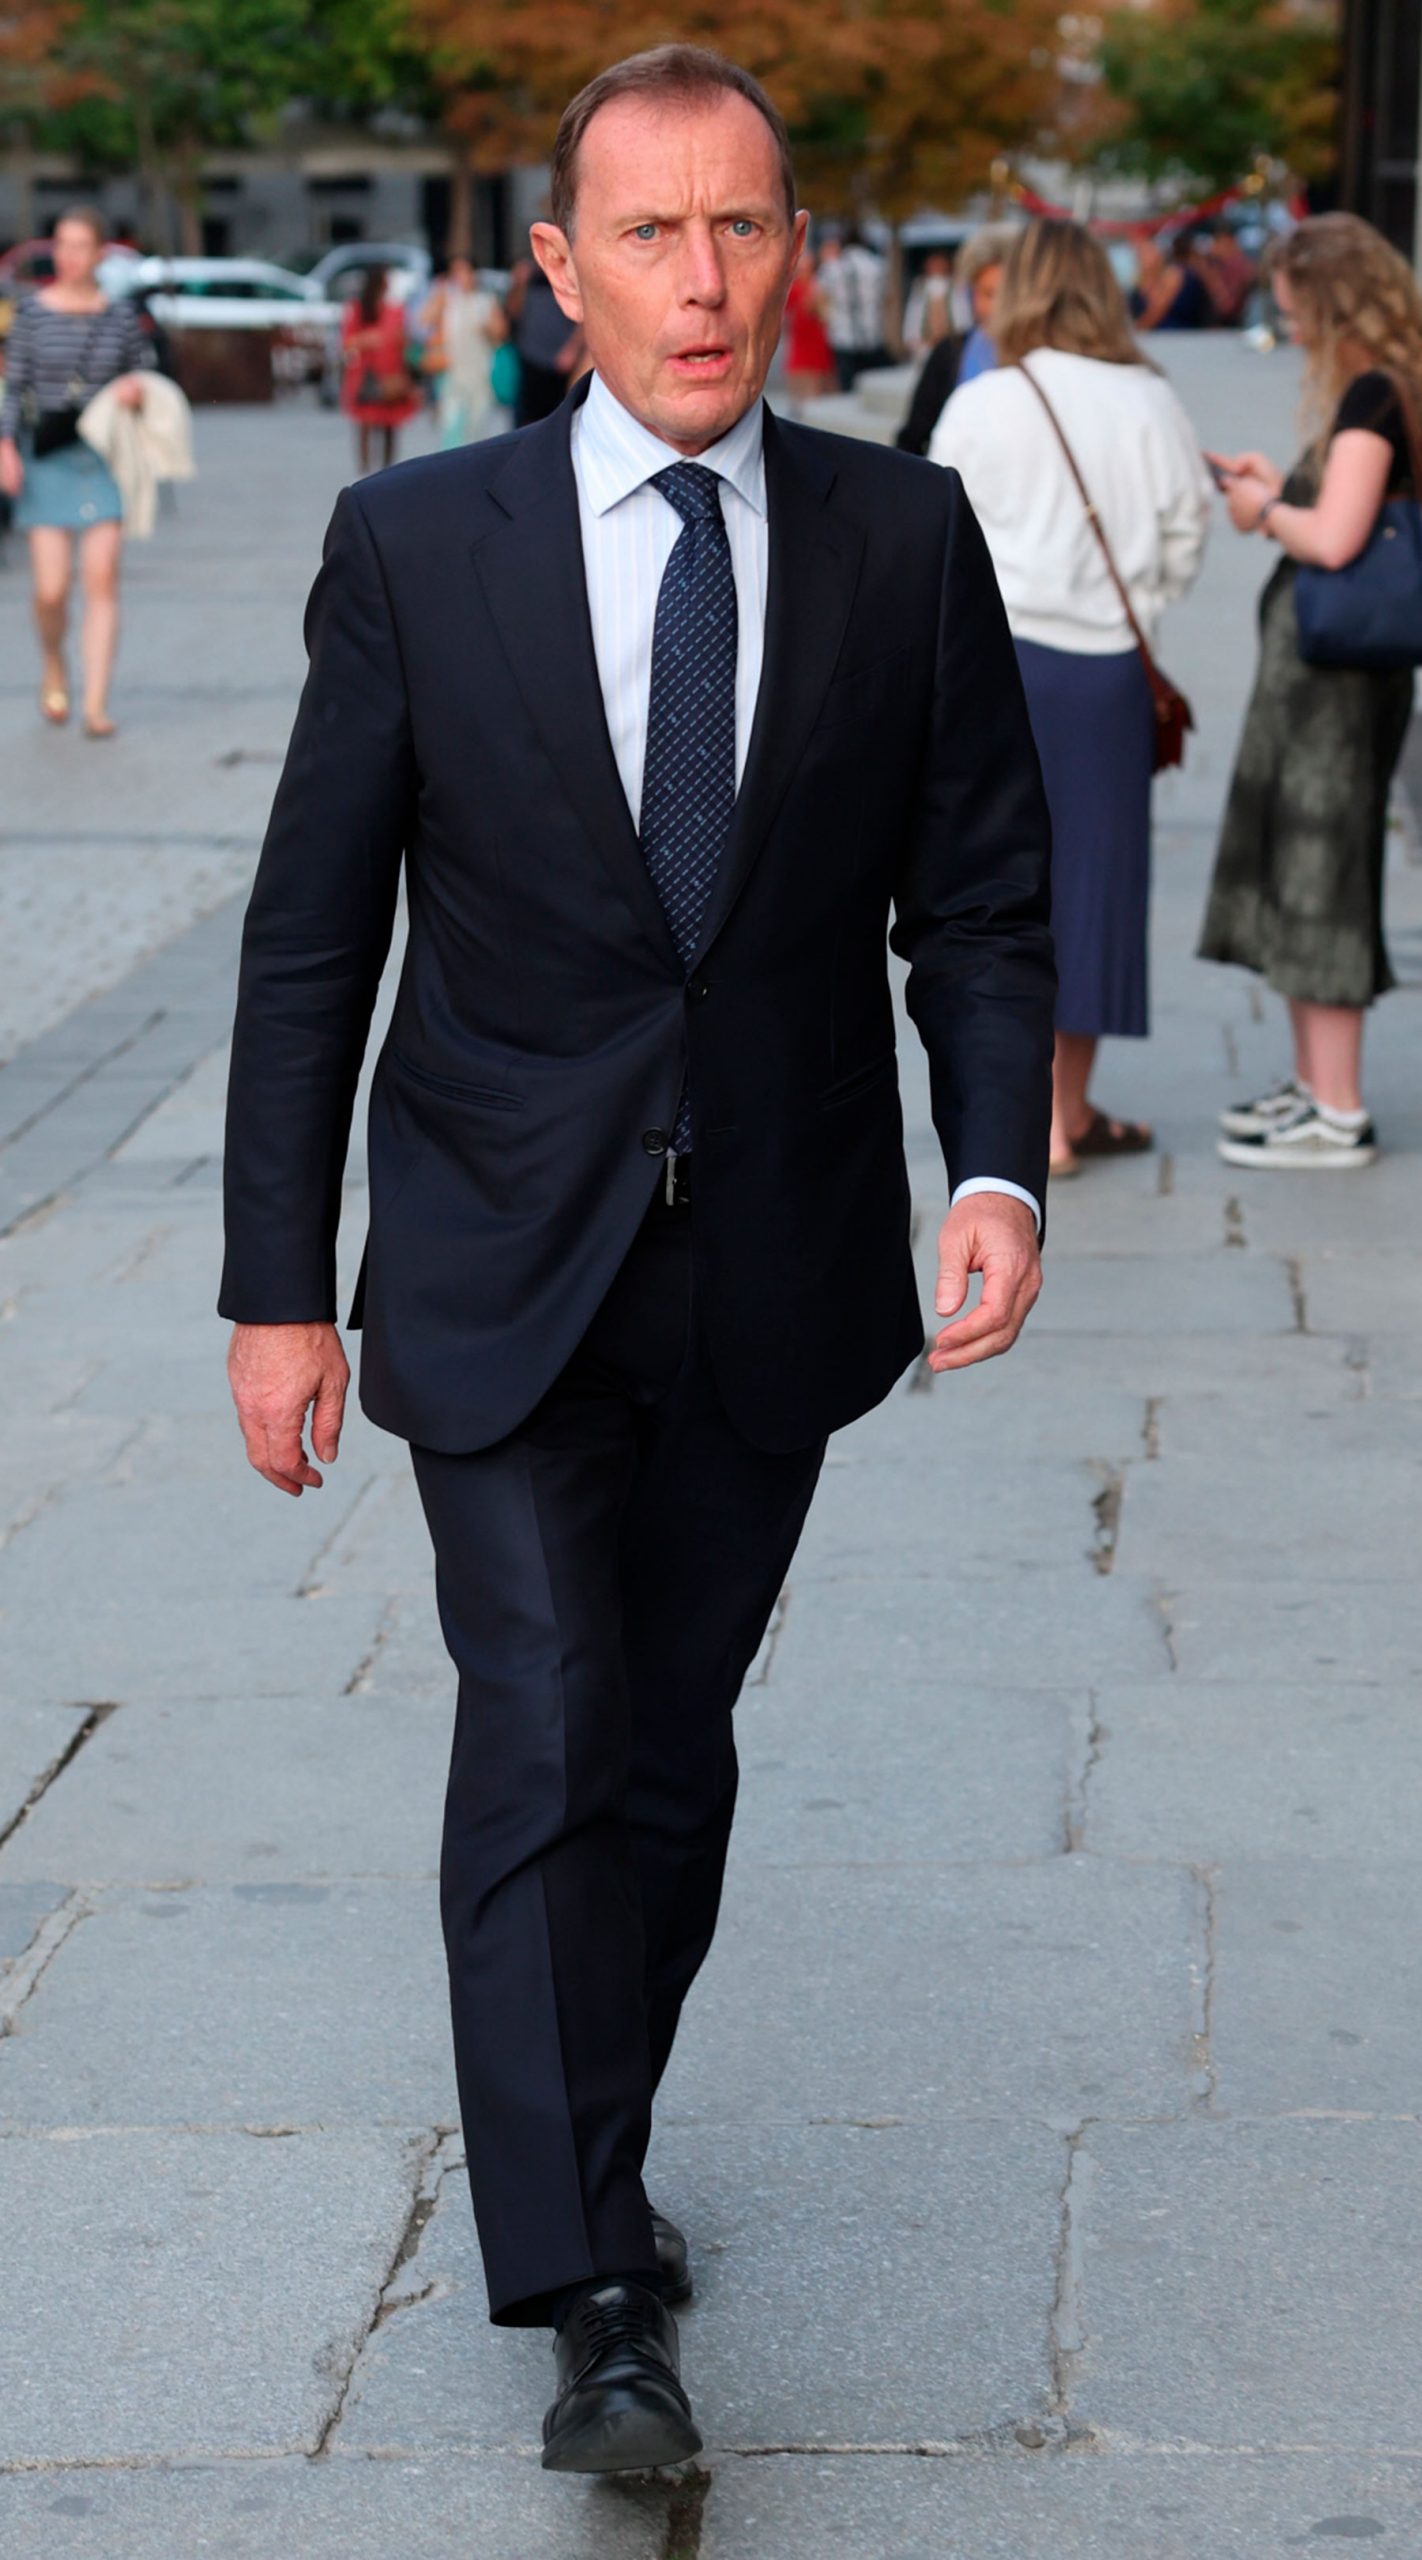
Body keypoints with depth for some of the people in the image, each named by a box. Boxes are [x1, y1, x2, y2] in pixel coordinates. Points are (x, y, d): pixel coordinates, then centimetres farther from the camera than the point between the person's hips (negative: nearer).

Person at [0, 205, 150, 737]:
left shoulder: (122, 316, 5)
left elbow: (141, 374, 16)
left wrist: (137, 389, -7)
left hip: (103, 459, 1)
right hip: (47, 459, -1)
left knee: (102, 582, -7)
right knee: (51, 588, -4)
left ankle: (96, 706, -6)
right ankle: (53, 667, 28)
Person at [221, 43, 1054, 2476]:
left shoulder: (906, 543, -1)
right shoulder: (417, 544, -5)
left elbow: (978, 900, 3)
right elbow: (309, 937, -1)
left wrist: (999, 1167, -14)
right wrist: (277, 1288, -3)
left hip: (774, 1276, 2)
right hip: (504, 1273, -2)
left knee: (673, 1756, 13)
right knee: (544, 1744, -11)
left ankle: (587, 2164, 34)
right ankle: (591, 2299, -6)